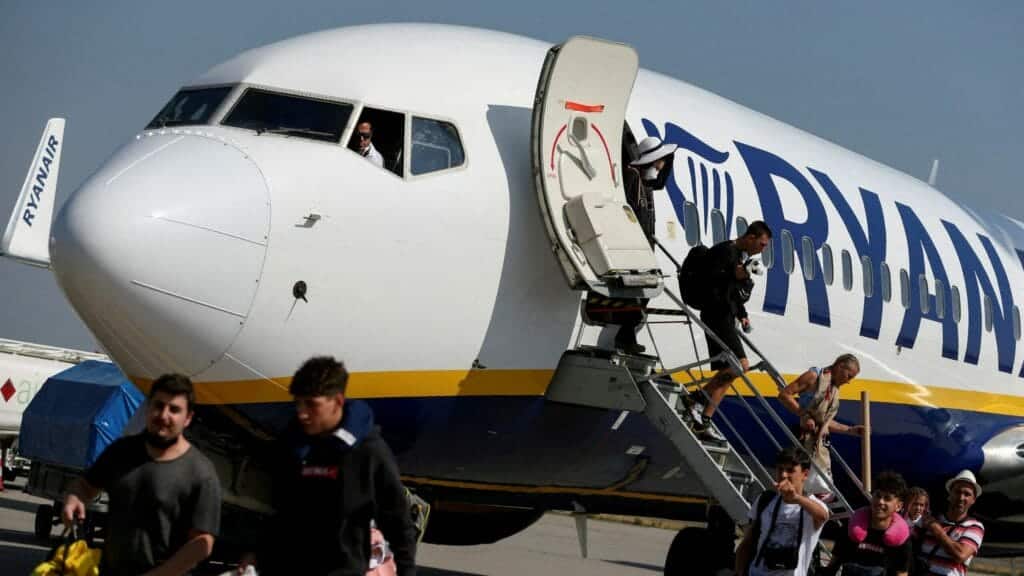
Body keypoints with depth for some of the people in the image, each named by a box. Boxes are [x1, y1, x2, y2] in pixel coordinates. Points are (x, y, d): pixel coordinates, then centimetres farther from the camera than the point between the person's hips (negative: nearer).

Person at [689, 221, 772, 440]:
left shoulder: (743, 256, 20)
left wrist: (742, 314, 17)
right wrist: (734, 275, -27)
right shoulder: (725, 251, -11)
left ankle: (703, 421, 7)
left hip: (727, 317, 10)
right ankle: (700, 397, -10)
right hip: (716, 314, -10)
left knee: (726, 373, 7)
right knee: (740, 364, -19)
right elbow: (709, 279, -20)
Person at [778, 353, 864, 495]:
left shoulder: (835, 391, 19)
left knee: (823, 492, 6)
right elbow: (784, 394, -11)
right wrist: (804, 415, -18)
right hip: (803, 439, -9)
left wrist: (851, 430, 22)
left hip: (820, 444, 9)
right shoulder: (815, 376, -5)